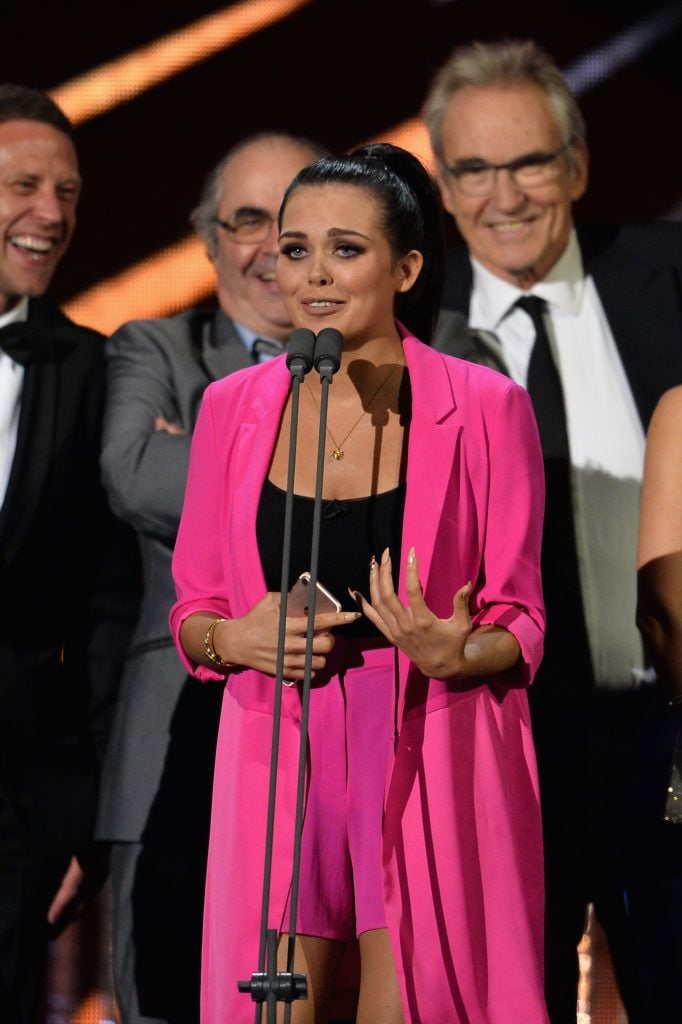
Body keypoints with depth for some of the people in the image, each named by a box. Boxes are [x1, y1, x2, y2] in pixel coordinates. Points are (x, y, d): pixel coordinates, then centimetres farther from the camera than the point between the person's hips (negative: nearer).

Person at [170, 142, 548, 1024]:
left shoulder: (485, 408, -2)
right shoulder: (232, 407, 7)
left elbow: (520, 625, 1)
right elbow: (192, 608, 14)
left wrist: (452, 651, -19)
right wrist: (232, 637, -8)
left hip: (430, 765, -2)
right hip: (279, 763, 3)